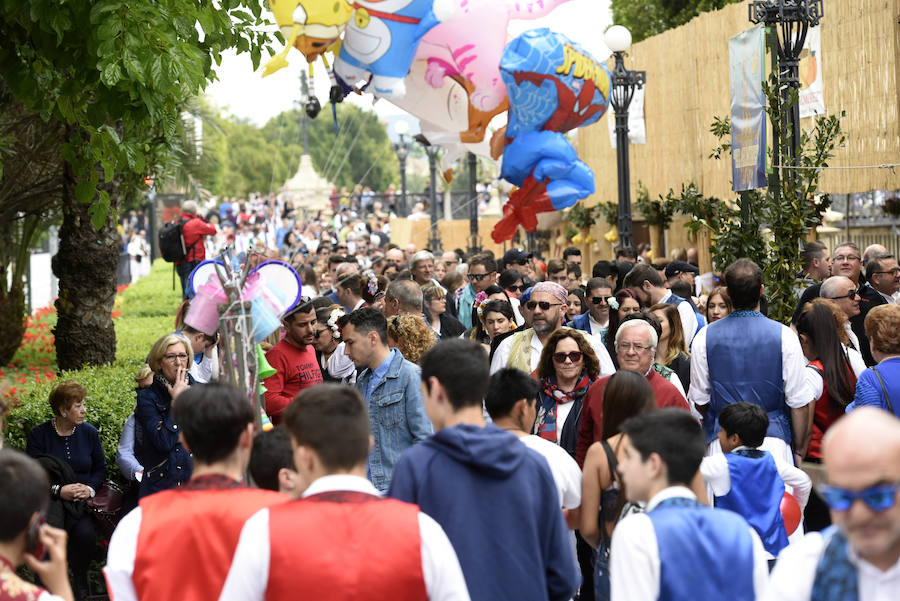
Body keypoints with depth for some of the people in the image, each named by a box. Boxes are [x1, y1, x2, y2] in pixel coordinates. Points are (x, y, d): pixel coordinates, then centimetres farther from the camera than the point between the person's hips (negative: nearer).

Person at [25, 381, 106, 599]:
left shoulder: (89, 433, 9)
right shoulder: (39, 434, 0)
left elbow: (101, 469, 14)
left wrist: (90, 488, -8)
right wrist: (60, 490, -17)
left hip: (82, 500, 2)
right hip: (50, 499, -2)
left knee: (85, 532, -30)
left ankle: (81, 581, -2)